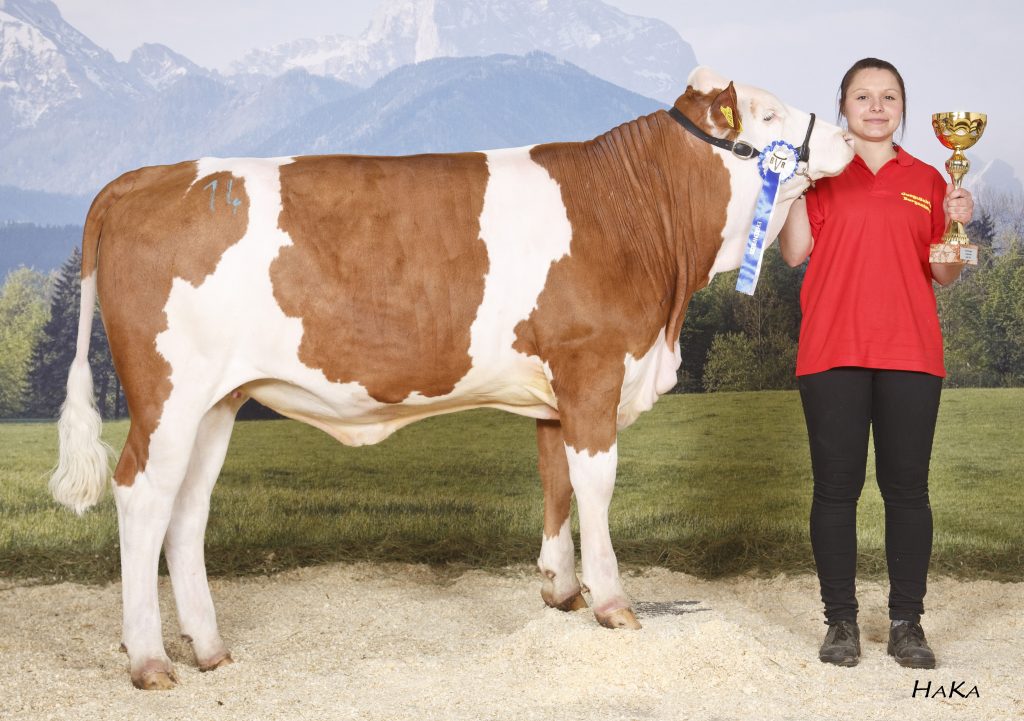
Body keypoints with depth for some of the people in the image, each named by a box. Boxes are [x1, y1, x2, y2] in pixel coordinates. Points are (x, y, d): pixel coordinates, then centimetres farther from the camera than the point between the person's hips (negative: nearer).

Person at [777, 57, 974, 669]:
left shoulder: (926, 181, 13)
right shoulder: (822, 172, 10)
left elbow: (944, 275, 12)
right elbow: (795, 252, -1)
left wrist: (957, 225, -5)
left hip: (910, 354, 1)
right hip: (833, 353, -1)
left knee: (907, 487, 2)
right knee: (837, 487, 1)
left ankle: (907, 623, 9)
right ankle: (841, 621, 9)